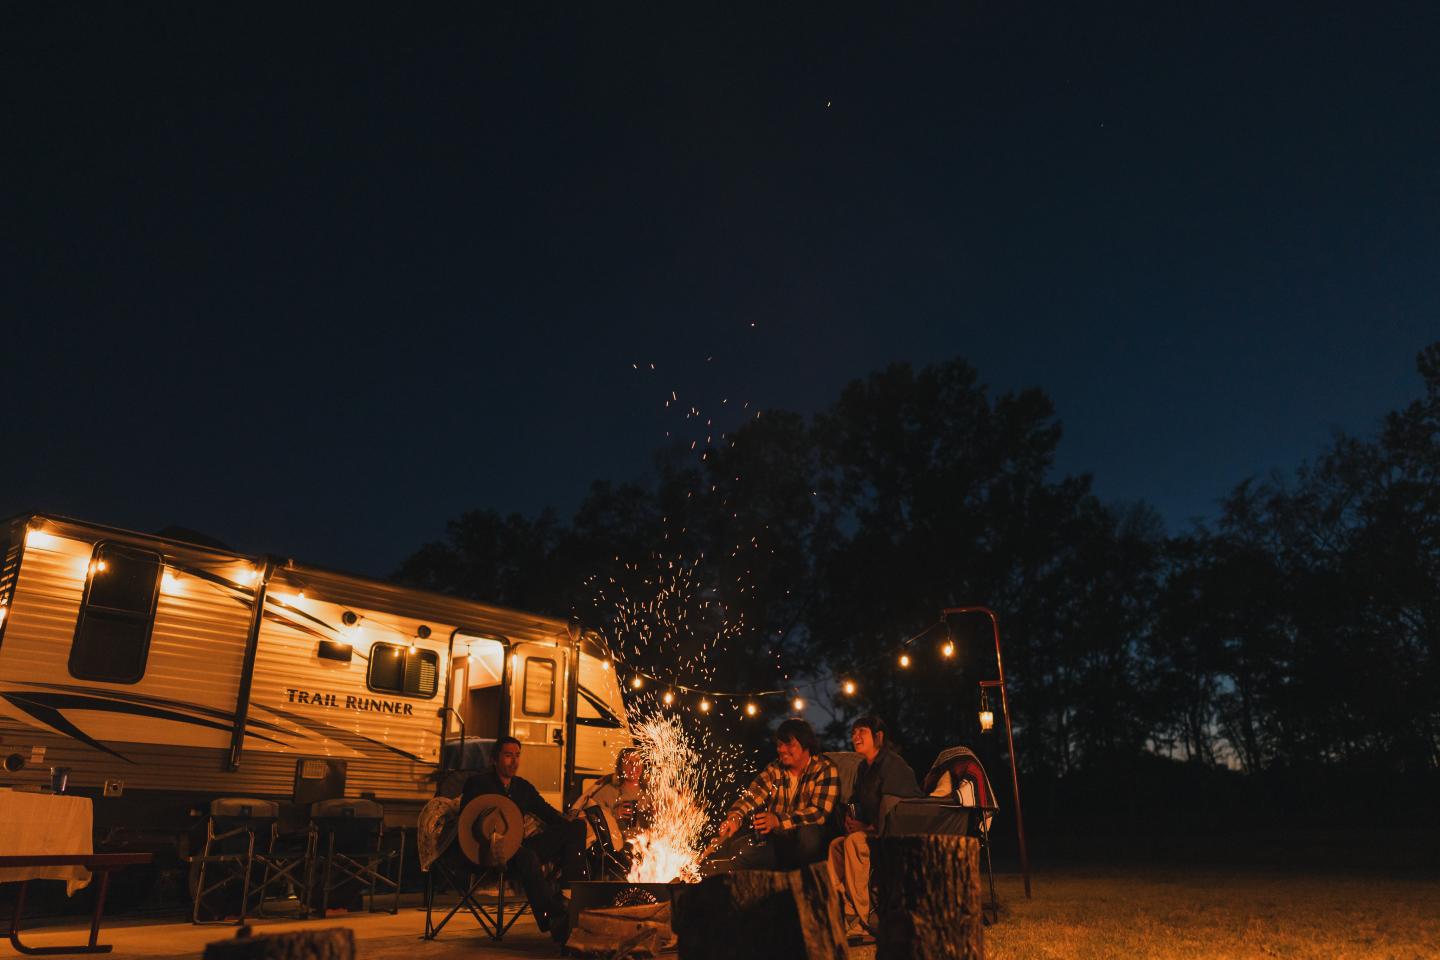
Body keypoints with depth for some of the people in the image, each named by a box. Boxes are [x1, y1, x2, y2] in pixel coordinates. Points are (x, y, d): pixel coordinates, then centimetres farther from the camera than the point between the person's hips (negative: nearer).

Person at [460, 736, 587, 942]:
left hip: (517, 846, 6)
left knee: (576, 827, -10)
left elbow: (548, 813, 13)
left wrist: (571, 824, -8)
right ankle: (556, 917, -43)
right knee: (527, 856, -41)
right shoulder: (478, 783, 1)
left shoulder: (524, 787, 16)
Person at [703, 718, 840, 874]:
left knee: (809, 832, -36)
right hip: (775, 841, 3)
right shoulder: (774, 769, 9)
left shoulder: (826, 769, -7)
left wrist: (778, 820, -33)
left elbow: (820, 812, -20)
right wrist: (735, 817, -29)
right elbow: (751, 796, -6)